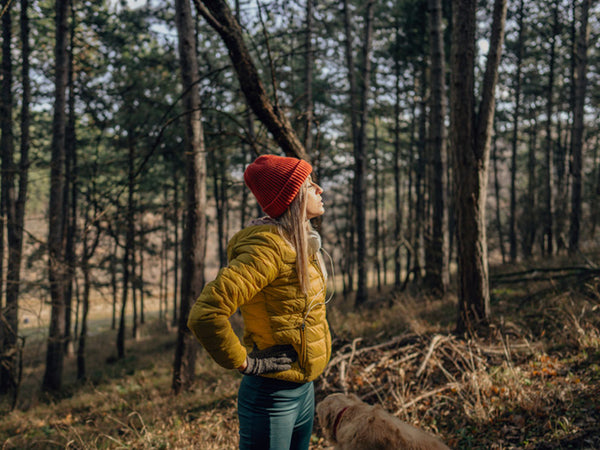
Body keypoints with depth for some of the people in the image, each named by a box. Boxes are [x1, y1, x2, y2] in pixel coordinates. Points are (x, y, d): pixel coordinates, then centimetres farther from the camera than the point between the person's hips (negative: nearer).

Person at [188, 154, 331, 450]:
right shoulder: (269, 248, -22)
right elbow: (205, 314, -32)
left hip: (303, 390, 9)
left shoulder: (300, 244, 8)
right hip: (273, 397, -9)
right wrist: (244, 362, -20)